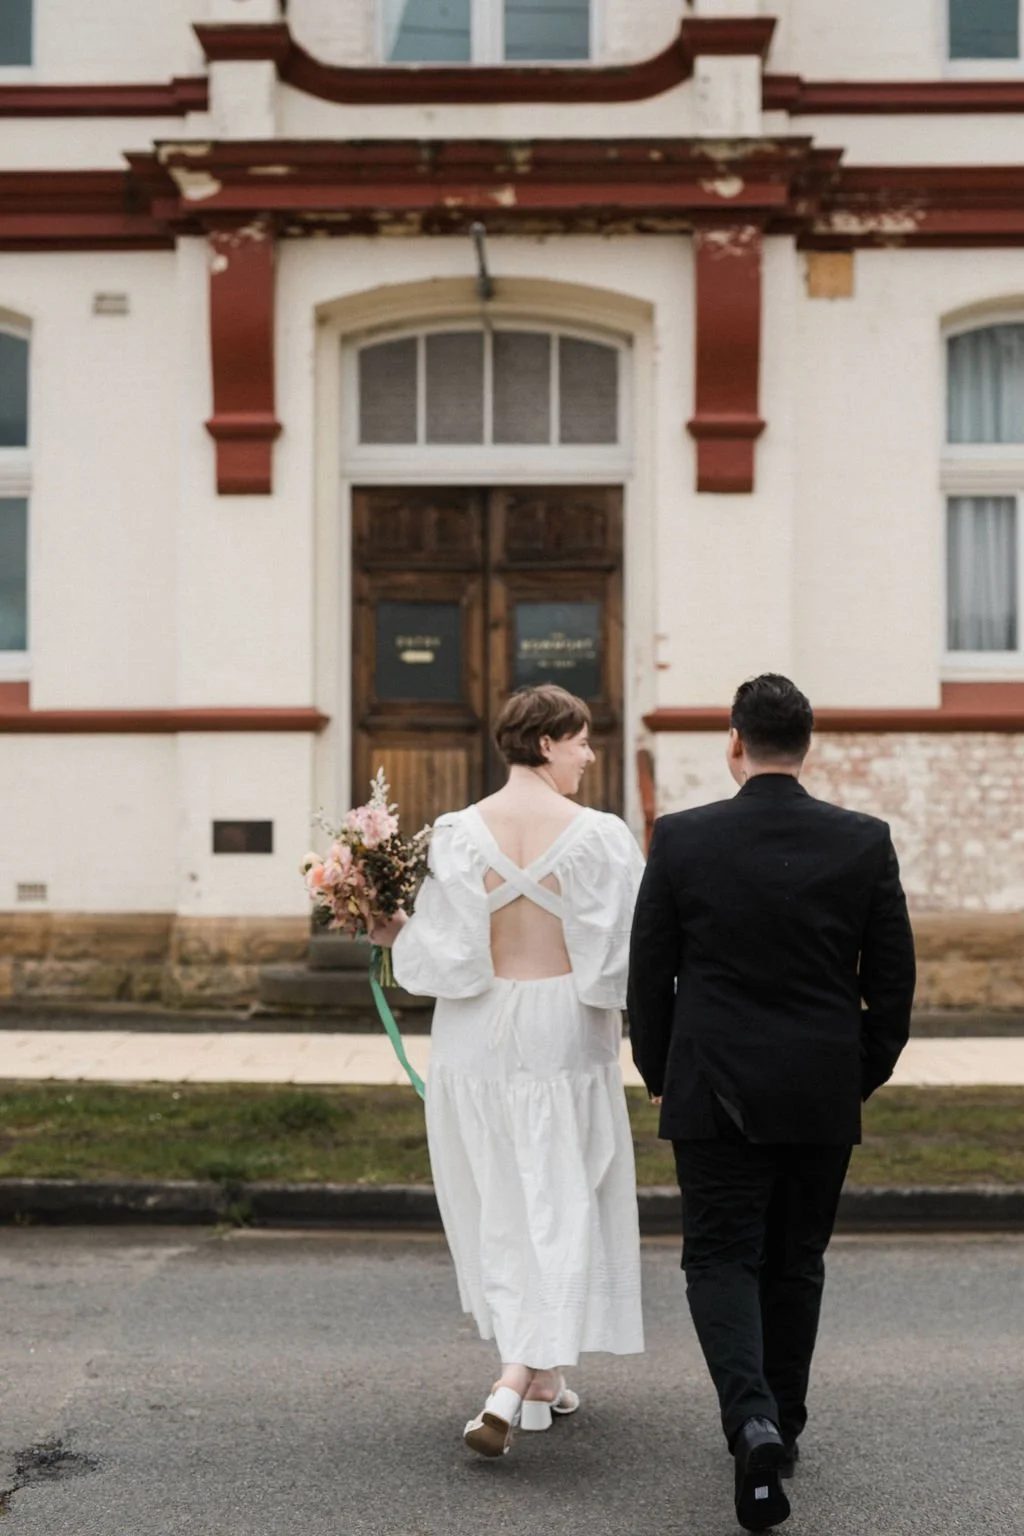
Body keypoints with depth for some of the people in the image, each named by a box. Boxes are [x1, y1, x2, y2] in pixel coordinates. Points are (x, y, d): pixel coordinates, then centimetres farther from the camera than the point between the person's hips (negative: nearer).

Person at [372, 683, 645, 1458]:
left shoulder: (459, 834, -6)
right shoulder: (599, 836, -11)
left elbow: (446, 952, -8)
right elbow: (630, 950, -9)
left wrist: (394, 933, 10)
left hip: (479, 1035, 3)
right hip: (564, 1036, -2)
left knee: (501, 1207, 16)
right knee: (558, 1208, 7)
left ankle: (541, 1380, 29)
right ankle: (514, 1385, -6)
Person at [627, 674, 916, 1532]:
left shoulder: (682, 840, -7)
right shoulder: (865, 843, -4)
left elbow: (648, 974, -1)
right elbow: (893, 979, 0)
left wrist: (658, 1075, 13)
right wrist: (866, 1074, 15)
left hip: (716, 1095, -2)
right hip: (823, 1098, 2)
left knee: (721, 1259, 6)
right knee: (795, 1263, 16)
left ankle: (753, 1421, -14)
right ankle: (782, 1426, 28)